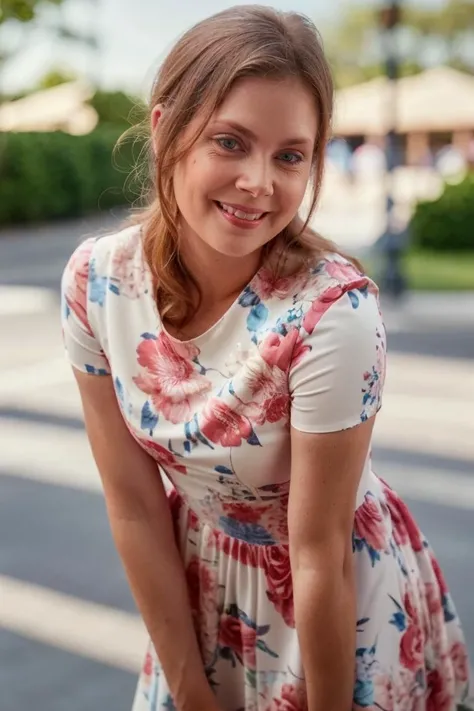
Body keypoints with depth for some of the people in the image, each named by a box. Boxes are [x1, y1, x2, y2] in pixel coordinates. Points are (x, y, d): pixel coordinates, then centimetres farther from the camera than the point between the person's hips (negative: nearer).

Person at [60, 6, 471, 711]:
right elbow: (134, 505, -11)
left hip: (345, 604, -3)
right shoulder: (96, 280, -18)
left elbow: (318, 553, -22)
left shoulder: (333, 311, -30)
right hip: (197, 584, 4)